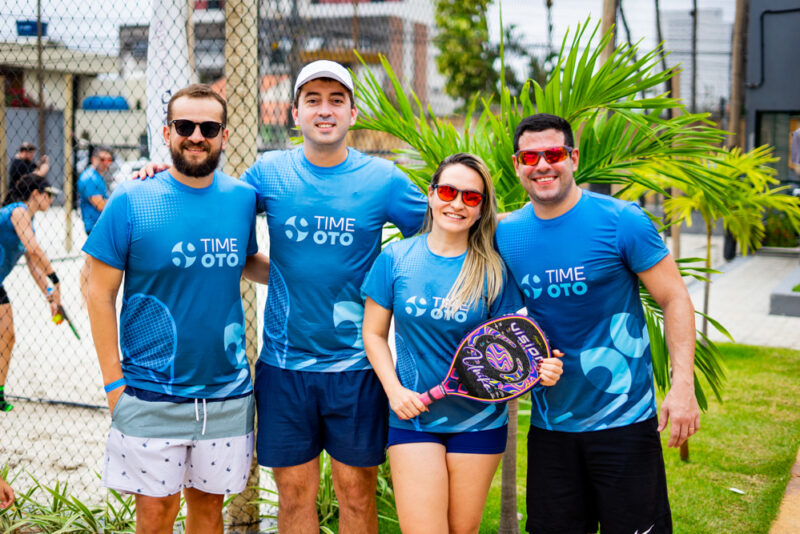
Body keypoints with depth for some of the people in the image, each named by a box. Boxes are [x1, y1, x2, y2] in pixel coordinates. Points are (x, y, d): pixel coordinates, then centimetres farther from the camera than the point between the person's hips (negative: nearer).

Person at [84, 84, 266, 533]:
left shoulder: (243, 198, 3)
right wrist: (114, 381, -7)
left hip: (226, 390, 3)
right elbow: (100, 292, -4)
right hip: (151, 393, -3)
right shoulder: (131, 202, -7)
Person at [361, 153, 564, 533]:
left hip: (478, 420, 1)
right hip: (413, 416, 0)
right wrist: (394, 390, -8)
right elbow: (374, 333, 4)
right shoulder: (396, 258, -3)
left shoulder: (493, 270, -4)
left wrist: (535, 370, -21)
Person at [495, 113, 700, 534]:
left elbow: (675, 300, -7)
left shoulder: (621, 221, -11)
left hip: (624, 417, -4)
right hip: (549, 422, 4)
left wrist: (683, 386, -15)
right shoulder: (506, 234, 2)